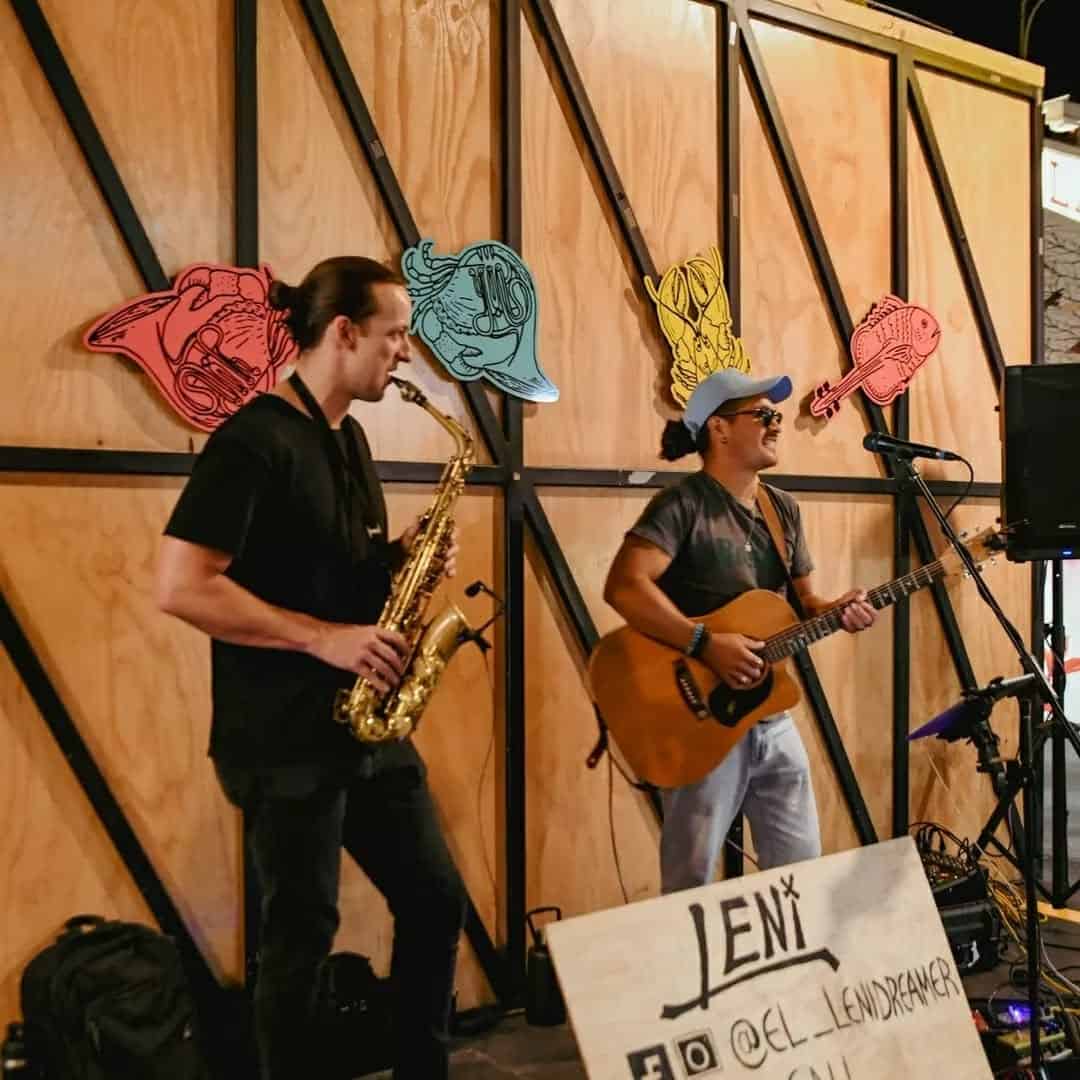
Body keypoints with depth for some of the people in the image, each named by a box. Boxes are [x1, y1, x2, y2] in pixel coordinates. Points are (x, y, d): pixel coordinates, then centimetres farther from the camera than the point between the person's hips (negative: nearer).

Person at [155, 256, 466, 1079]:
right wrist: (323, 637, -22)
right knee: (303, 931, 3)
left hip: (367, 721, 9)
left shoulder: (348, 437, 12)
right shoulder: (255, 440, -15)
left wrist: (400, 558, 2)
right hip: (284, 736, -9)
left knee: (437, 901, 13)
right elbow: (181, 586, -22)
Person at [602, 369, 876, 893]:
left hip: (772, 717, 8)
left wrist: (837, 611, -5)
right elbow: (623, 587, -28)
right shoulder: (683, 504, -14)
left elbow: (802, 600, 17)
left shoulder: (783, 508, 11)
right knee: (692, 883, 1)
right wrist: (705, 643, -30)